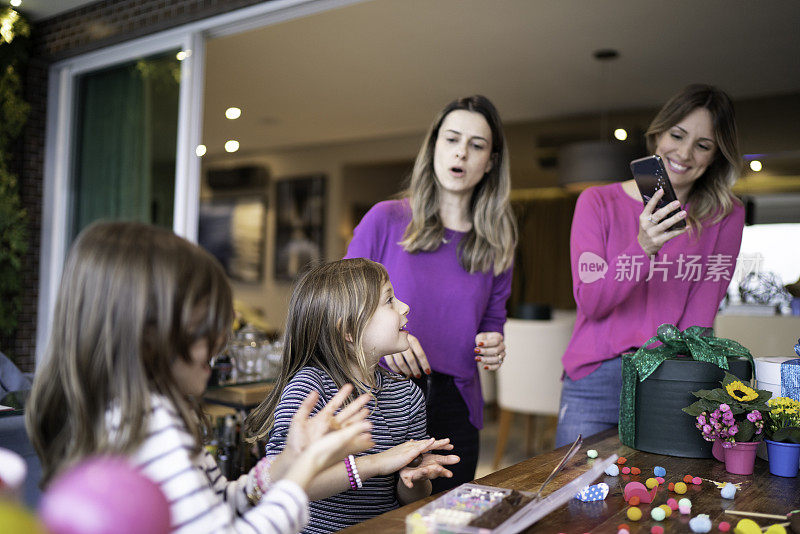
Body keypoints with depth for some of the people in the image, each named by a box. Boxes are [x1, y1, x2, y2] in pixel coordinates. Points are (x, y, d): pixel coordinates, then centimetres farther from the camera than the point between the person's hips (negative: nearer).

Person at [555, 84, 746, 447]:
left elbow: (700, 316, -1)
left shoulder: (725, 216, 4)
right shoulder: (598, 203, 2)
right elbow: (590, 302, -7)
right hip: (595, 378, 0)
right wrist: (642, 248, -23)